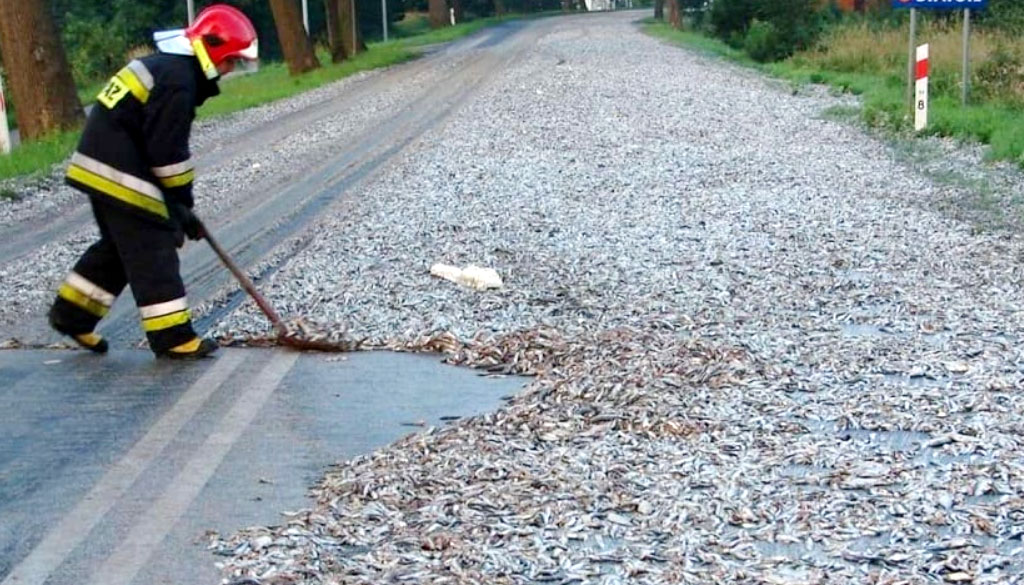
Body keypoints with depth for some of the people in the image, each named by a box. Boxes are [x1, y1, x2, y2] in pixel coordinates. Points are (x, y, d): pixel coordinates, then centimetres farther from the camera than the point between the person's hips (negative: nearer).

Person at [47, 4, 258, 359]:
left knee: (120, 246, 20)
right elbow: (167, 153, -20)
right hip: (120, 175, -10)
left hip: (101, 170, 10)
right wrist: (181, 206, -9)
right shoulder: (178, 81, -18)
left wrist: (181, 204, 18)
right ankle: (172, 336, 0)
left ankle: (72, 314, 28)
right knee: (152, 251, -5)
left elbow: (167, 145, 20)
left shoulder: (167, 66, 16)